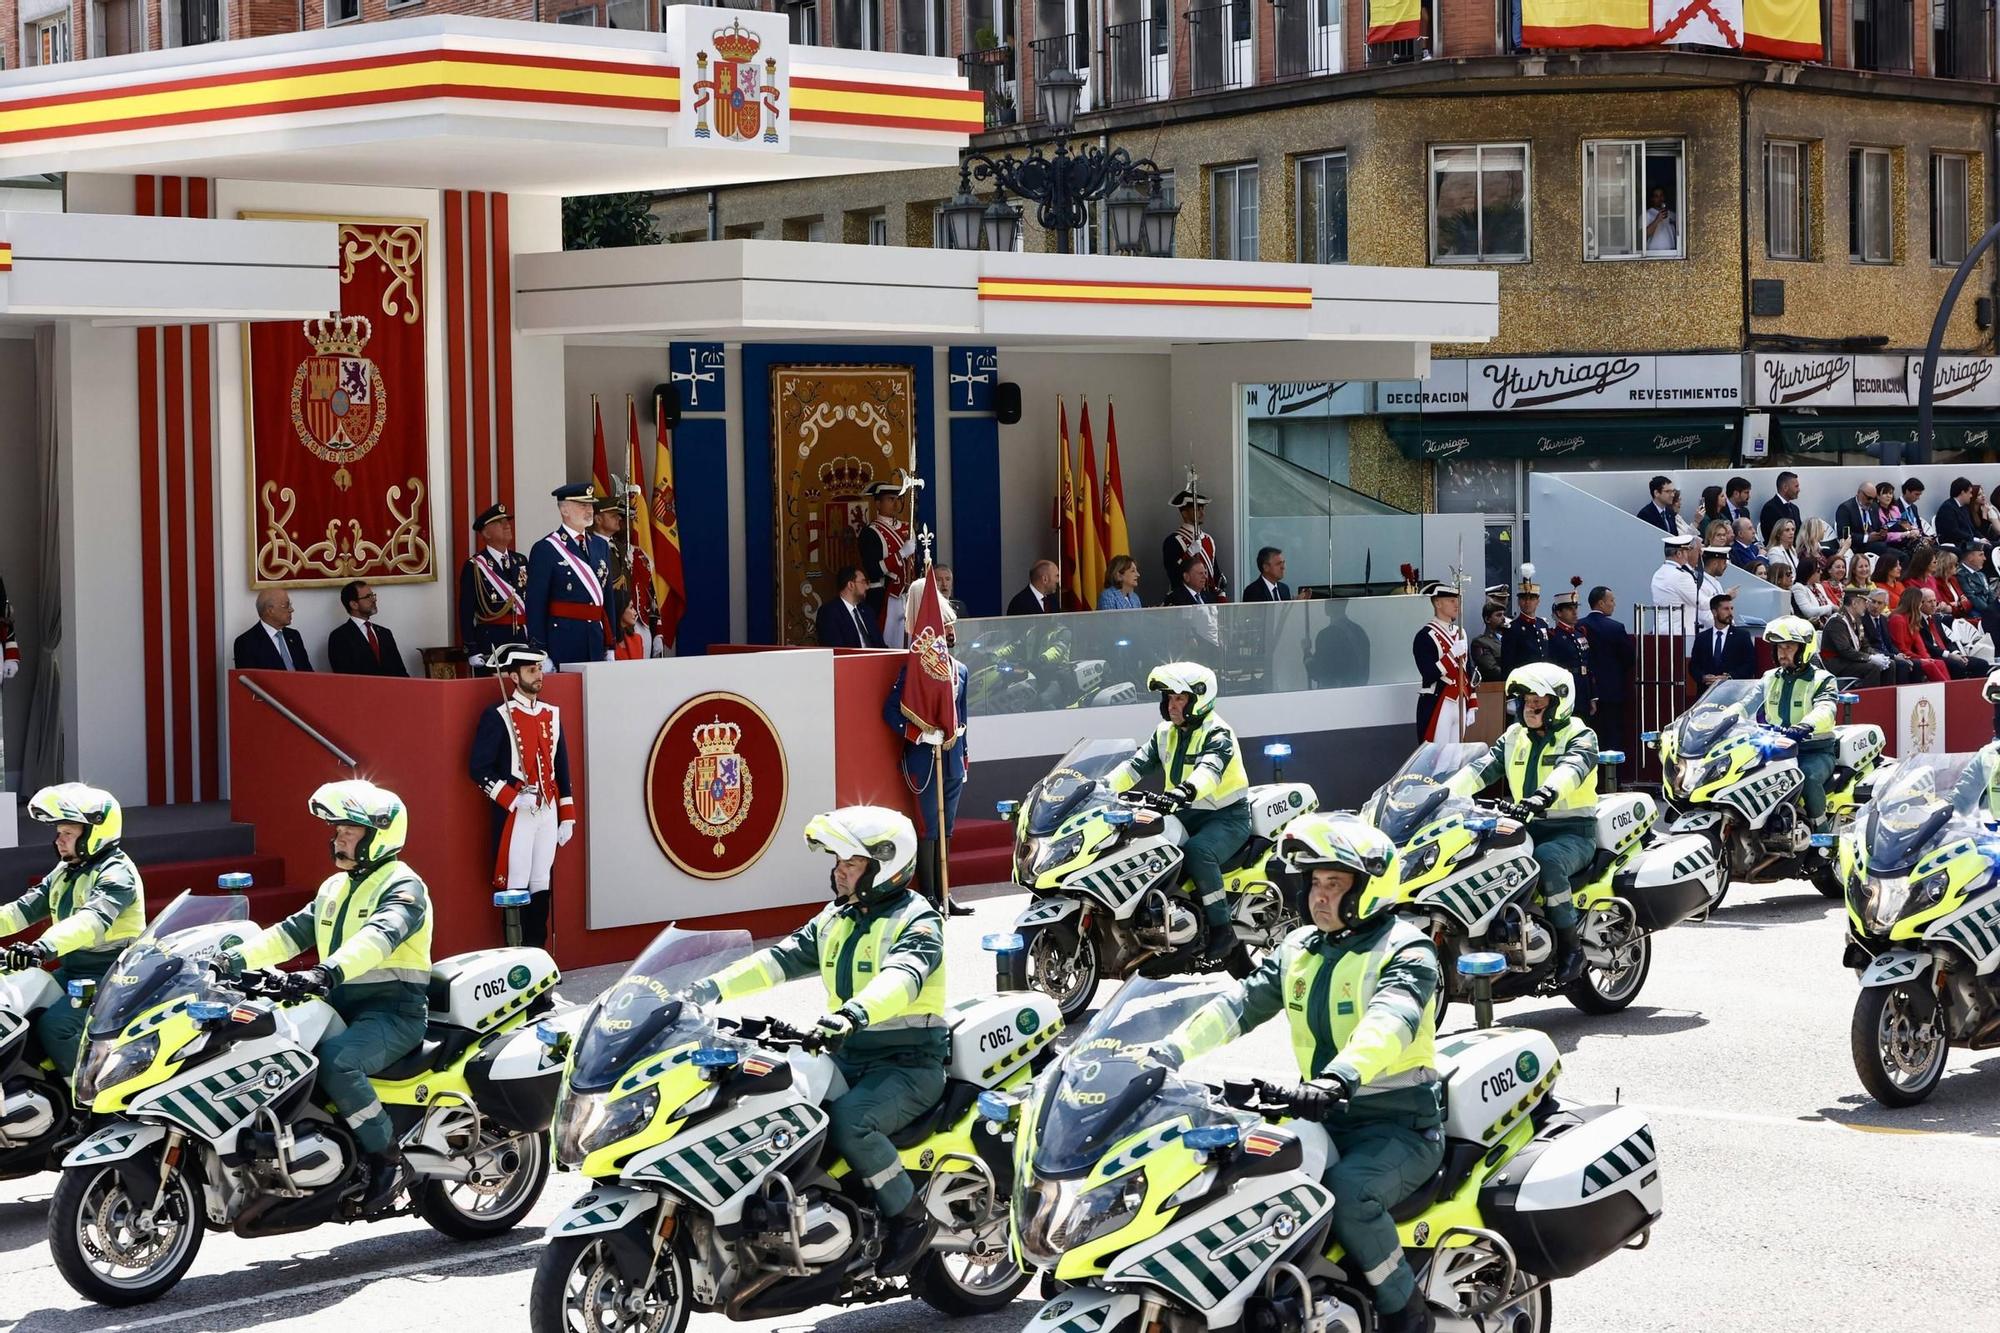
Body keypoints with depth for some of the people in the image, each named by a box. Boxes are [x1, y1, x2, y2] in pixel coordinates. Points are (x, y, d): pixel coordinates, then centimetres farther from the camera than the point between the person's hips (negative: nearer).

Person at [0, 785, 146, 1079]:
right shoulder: (65, 872, 14)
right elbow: (25, 908, 9)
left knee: (53, 1025, -28)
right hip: (72, 971, 9)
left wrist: (43, 947, -48)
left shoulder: (116, 873, -16)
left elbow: (94, 919, -34)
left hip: (109, 976, -9)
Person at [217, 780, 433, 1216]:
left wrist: (329, 971, -45)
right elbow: (292, 933, 14)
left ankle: (386, 1158, -21)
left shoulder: (402, 886, -8)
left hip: (394, 1011, -8)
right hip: (341, 1007, 8)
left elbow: (380, 935, -28)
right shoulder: (335, 887, 20)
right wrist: (237, 958, -3)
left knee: (336, 1060, -35)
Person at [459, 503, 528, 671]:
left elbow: (530, 602, 14)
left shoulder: (521, 561, 13)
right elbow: (466, 612, -6)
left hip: (521, 639, 5)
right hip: (490, 643, -5)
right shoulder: (474, 566, -4)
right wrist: (472, 651, -12)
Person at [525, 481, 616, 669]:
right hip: (562, 643, -5)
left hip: (596, 640, 6)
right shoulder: (545, 549, -5)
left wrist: (610, 646, 13)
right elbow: (535, 605, -7)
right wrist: (540, 654, -12)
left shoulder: (600, 545, 14)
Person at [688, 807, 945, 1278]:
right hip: (849, 1057, 8)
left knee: (849, 1120, -33)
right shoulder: (835, 919, 16)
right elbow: (782, 958, 8)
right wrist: (713, 988, -7)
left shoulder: (916, 920, -9)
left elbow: (903, 973, -30)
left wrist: (856, 1012, -49)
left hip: (910, 1062, -8)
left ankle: (908, 1218, -15)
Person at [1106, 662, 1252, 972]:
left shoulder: (1217, 734, -13)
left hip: (1227, 816, -8)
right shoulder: (1165, 733, 11)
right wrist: (1102, 787, -12)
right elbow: (1137, 765, 5)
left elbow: (1210, 768, -33)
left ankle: (1222, 929, -27)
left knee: (1197, 851, -36)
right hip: (1186, 815, 8)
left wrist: (1189, 789, -55)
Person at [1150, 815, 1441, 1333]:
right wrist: (1166, 1053, -13)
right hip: (1324, 1118, 7)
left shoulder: (1405, 950, -9)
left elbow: (1390, 1019, -29)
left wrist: (1338, 1076, -48)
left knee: (1347, 1193, -34)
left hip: (1400, 1125, -7)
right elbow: (1240, 1004, 3)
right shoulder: (1298, 949, 13)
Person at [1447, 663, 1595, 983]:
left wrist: (1546, 793, -47)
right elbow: (1482, 768, 3)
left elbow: (1571, 767, -25)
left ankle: (1570, 946, -25)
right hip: (1528, 830, 6)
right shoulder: (1514, 737, 16)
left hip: (1573, 832, -6)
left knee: (1546, 860, -38)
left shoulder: (1580, 737, -2)